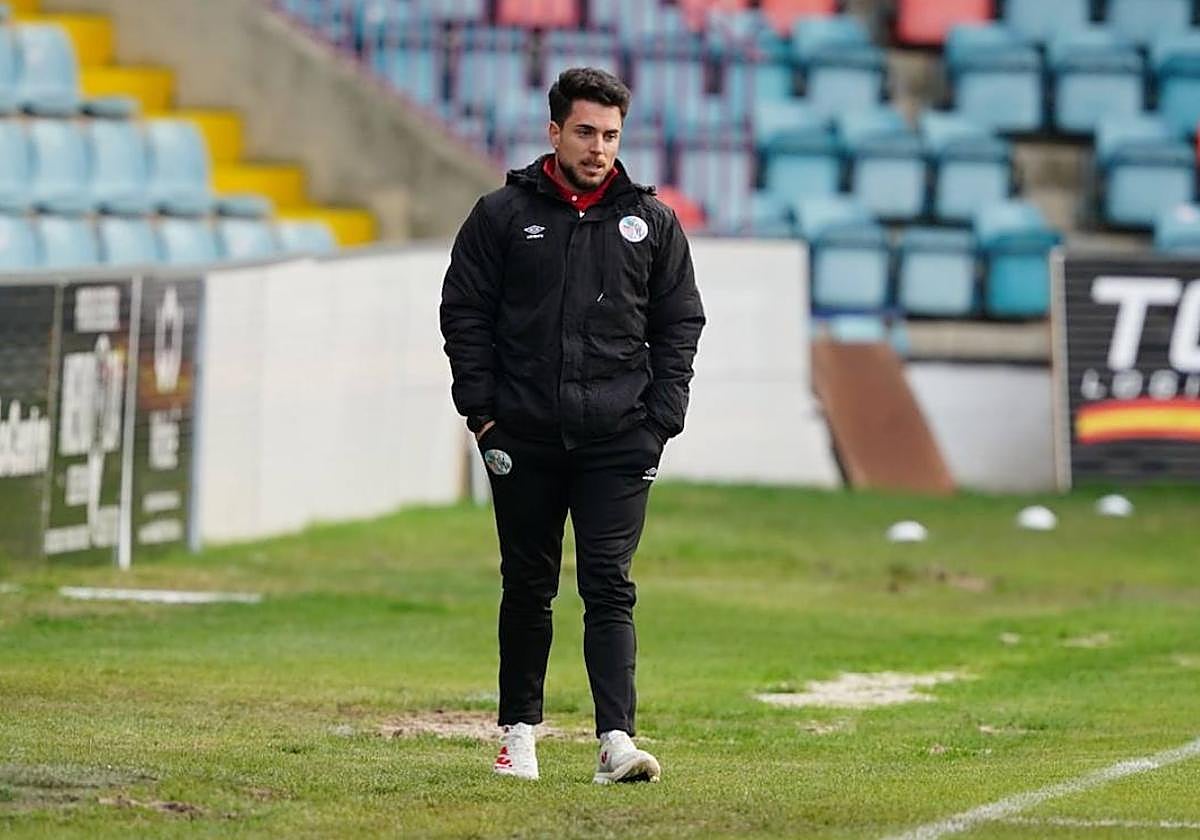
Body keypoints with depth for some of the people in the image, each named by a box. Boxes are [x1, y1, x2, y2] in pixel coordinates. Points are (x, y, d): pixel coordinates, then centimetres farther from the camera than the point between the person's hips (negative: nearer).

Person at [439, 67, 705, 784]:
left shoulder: (652, 222, 7)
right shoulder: (503, 215, 3)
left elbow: (680, 324, 10)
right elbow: (465, 314, 6)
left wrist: (661, 421, 0)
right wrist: (482, 410, -2)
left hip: (618, 441, 0)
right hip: (523, 437, 0)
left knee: (609, 587, -7)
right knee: (528, 586, 9)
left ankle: (617, 739, -13)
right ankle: (520, 732, 20)